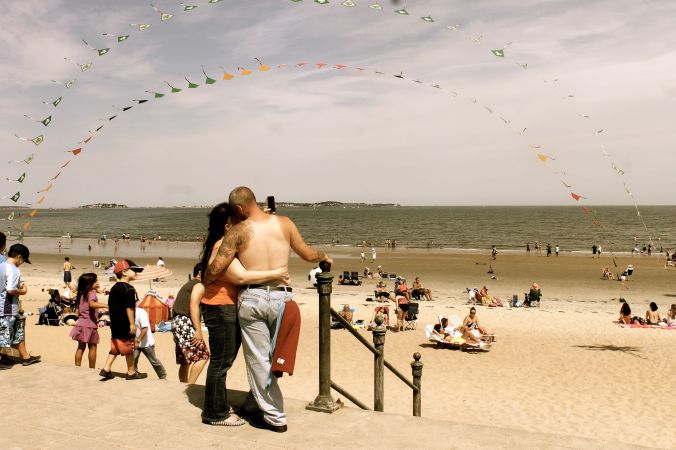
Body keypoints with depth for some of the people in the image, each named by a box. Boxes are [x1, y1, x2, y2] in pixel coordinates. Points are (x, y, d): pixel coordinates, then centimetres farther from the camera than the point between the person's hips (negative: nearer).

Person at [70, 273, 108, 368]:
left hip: (81, 323, 7)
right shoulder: (91, 293, -13)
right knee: (92, 347, 3)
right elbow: (92, 304, -34)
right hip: (90, 324, -7)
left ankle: (77, 367, 15)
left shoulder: (81, 294, 11)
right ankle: (92, 369, 8)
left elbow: (78, 311, 18)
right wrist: (106, 305, -43)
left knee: (81, 347, 13)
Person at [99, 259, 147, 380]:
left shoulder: (114, 288, 12)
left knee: (115, 347, 18)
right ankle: (131, 372, 13)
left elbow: (110, 306, 17)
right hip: (125, 324, -8)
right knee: (128, 348, 3)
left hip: (115, 323, 8)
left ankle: (106, 369, 14)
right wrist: (132, 324, -20)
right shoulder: (128, 289, -16)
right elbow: (129, 308, -21)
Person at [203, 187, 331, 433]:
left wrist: (202, 283, 15)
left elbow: (215, 269, -6)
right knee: (272, 357, 18)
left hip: (252, 298, -3)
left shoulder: (238, 231, -3)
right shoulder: (285, 223, 5)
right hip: (282, 296, 3)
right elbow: (308, 254, 12)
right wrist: (325, 256, 33)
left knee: (258, 359, 8)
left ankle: (275, 417, 13)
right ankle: (253, 405, 33)